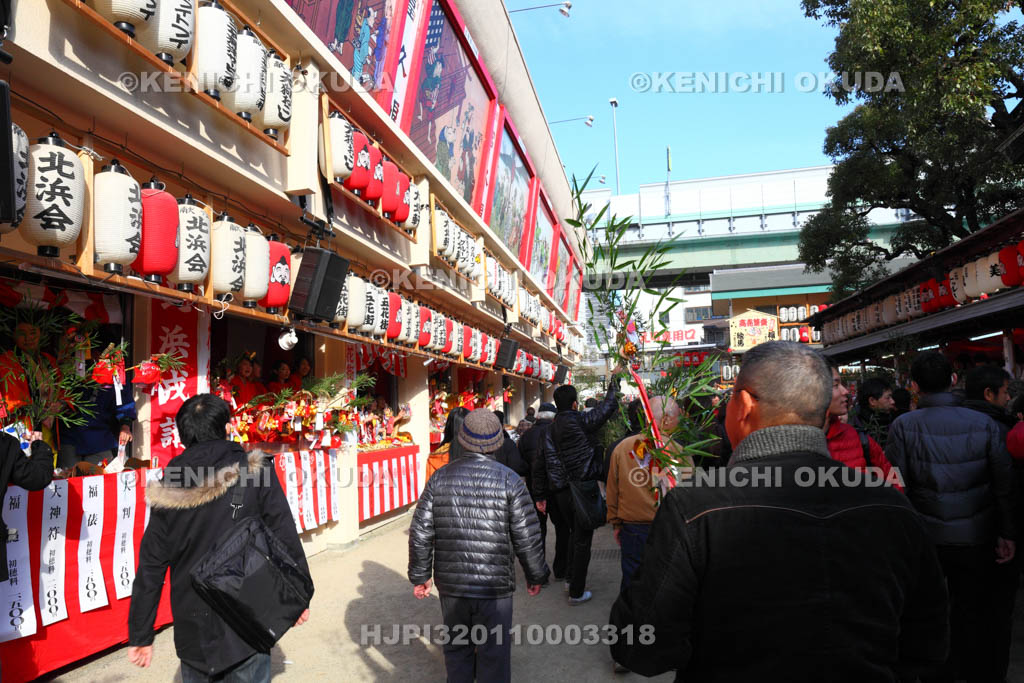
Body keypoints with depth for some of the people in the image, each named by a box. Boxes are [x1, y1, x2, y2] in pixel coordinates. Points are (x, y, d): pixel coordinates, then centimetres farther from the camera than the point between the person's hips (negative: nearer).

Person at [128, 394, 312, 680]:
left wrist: (140, 635, 11)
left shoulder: (168, 490, -2)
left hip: (192, 631, 3)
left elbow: (151, 565, 2)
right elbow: (284, 536, -10)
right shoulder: (255, 471, -11)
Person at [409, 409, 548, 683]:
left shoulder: (440, 478, -2)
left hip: (450, 583, 3)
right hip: (495, 585, -3)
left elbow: (420, 533, 0)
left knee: (457, 649, 21)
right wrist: (535, 575, 6)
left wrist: (420, 575, 12)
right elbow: (527, 537, -8)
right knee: (494, 653, 11)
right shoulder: (510, 480, -10)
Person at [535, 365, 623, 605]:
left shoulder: (549, 430, 6)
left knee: (574, 534, 25)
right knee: (582, 541, 4)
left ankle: (570, 578, 36)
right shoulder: (579, 422, -13)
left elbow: (541, 466, 8)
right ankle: (576, 592, 11)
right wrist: (615, 379, 5)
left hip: (560, 492, 7)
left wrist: (541, 496, 15)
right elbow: (609, 406, -8)